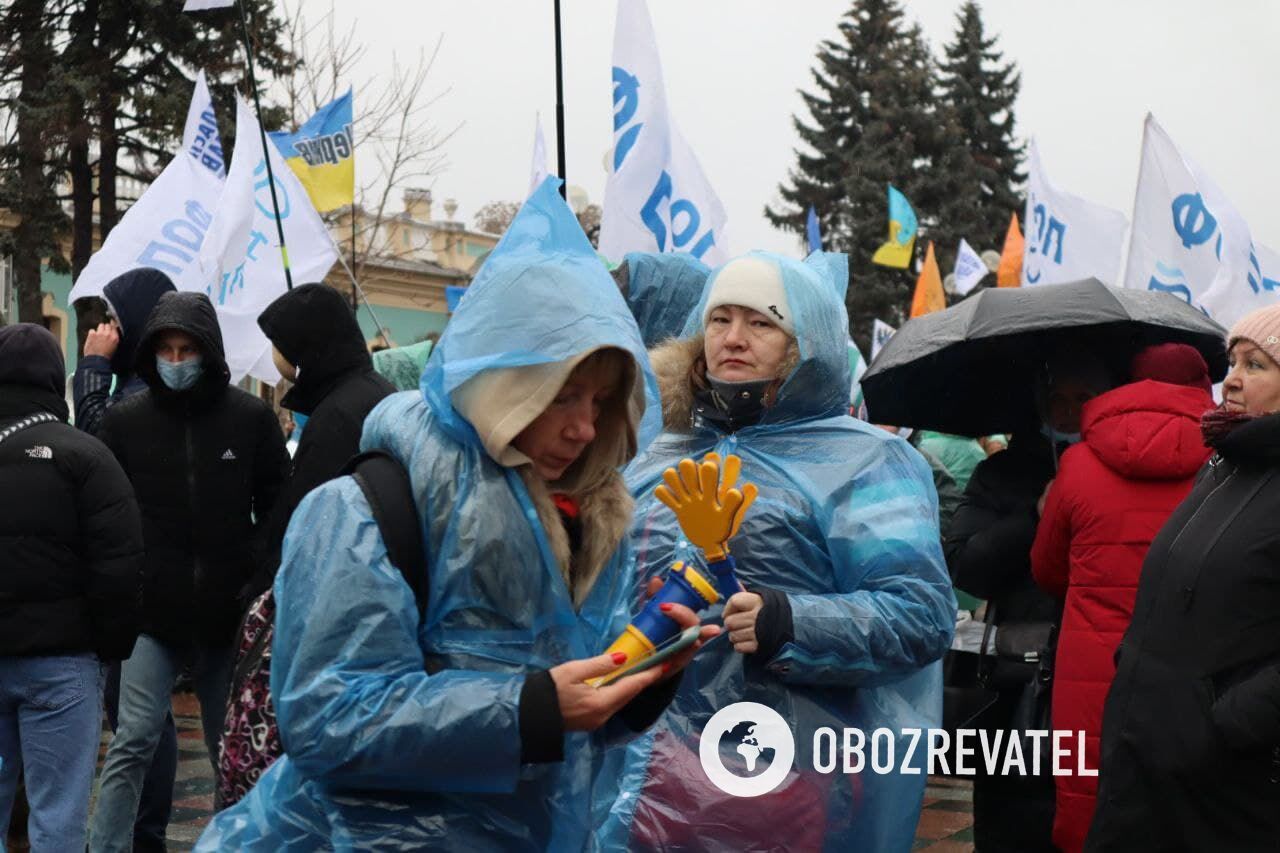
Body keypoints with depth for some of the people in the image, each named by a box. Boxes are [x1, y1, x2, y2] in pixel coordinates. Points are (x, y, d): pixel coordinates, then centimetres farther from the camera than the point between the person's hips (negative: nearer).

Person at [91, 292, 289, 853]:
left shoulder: (251, 418, -1)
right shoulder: (125, 420, -1)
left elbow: (278, 509, 6)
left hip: (230, 615, 1)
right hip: (152, 614, -1)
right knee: (133, 744, -5)